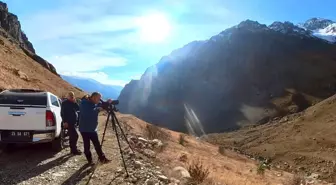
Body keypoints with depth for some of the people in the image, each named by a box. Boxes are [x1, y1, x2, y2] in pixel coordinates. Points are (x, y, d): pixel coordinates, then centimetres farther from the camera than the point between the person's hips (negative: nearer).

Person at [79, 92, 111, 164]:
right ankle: (90, 160, 14)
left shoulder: (95, 104, 5)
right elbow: (87, 113, -34)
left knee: (97, 145, 9)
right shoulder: (84, 104, -17)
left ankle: (102, 158, 16)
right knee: (87, 146, 3)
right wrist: (98, 109, -32)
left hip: (93, 129, 6)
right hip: (85, 129, -6)